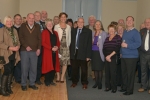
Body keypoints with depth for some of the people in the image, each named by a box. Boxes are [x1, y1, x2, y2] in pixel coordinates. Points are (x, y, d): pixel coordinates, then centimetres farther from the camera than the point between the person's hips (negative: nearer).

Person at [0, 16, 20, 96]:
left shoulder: (14, 30, 13)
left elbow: (17, 41, 14)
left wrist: (18, 46, -8)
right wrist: (10, 48, -21)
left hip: (14, 54, 6)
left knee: (11, 71, 9)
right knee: (7, 71, -10)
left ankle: (8, 87, 21)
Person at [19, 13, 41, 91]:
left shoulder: (37, 26, 8)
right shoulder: (23, 26, 3)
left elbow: (39, 38, 6)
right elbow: (20, 37, -3)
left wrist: (39, 48, -3)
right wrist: (26, 46, -13)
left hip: (34, 51, 2)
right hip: (24, 50, -2)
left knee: (34, 68, 6)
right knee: (24, 68, 2)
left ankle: (32, 84, 18)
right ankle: (23, 84, 13)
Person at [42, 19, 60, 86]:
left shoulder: (55, 33, 17)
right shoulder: (44, 32, -3)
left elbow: (58, 42, 18)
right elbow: (43, 43, -11)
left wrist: (57, 47, -4)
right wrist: (51, 48, -18)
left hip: (54, 52, 6)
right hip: (47, 52, -6)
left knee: (54, 66, 6)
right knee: (48, 66, -4)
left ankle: (51, 80, 17)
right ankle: (47, 81, 7)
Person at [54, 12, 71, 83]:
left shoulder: (68, 27, 11)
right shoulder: (56, 26, 3)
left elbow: (69, 37, 11)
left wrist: (68, 45, 3)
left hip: (66, 46, 2)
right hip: (58, 46, -2)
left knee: (65, 62, 0)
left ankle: (62, 77, 8)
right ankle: (58, 77, 11)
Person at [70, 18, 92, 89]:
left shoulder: (88, 31, -1)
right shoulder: (73, 31, 10)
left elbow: (89, 44, -5)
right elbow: (71, 42, 9)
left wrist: (88, 55, -10)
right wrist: (70, 52, 1)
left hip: (83, 53, -3)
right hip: (74, 53, 3)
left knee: (84, 69, 6)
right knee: (74, 69, 12)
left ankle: (84, 83, 20)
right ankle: (74, 82, 28)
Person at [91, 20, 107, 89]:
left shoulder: (104, 34, -3)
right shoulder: (93, 33, 14)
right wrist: (92, 43, 2)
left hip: (99, 53, -5)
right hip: (93, 52, 5)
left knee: (100, 69, -2)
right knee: (95, 68, 9)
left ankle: (100, 83, 9)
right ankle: (96, 82, 19)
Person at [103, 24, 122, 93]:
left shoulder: (118, 37, 0)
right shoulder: (107, 38, 17)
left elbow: (117, 49, -9)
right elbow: (104, 49, 11)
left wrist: (110, 56, -11)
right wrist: (106, 56, -4)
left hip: (114, 58, -4)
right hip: (106, 58, 5)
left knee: (113, 72, -6)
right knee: (107, 72, 3)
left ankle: (114, 87, 4)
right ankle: (108, 86, 13)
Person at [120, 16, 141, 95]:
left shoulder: (135, 32, -6)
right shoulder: (124, 32, 16)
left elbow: (138, 43, -16)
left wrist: (127, 45, -20)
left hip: (131, 56, -7)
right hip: (123, 56, 7)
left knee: (130, 74, -2)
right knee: (124, 72, 12)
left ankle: (130, 90, 7)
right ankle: (124, 87, 25)